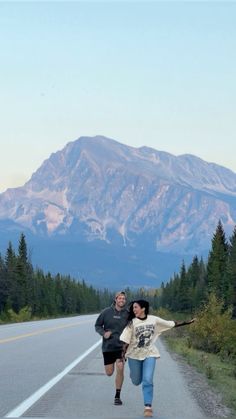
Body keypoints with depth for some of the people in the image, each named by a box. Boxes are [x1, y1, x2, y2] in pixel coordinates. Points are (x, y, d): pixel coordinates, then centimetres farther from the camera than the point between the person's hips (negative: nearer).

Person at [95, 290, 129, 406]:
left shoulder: (128, 314, -4)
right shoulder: (106, 312, -4)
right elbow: (97, 325, 5)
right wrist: (103, 333, -12)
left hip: (122, 346, -1)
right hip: (108, 346, 1)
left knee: (120, 368, -18)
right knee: (109, 373, 6)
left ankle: (117, 396, -4)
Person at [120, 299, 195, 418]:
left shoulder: (154, 320, -5)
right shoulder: (132, 323, -9)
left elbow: (171, 324, 3)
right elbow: (126, 341, -8)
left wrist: (187, 322, 1)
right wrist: (122, 355, -18)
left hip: (149, 354, 0)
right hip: (134, 355, 0)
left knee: (147, 380, -13)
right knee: (136, 381, 13)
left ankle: (148, 407, -9)